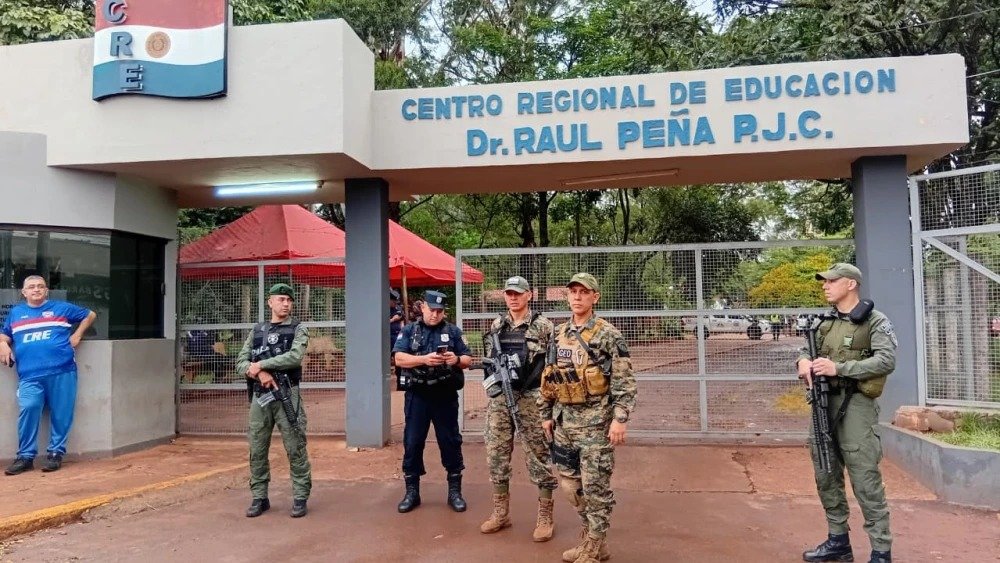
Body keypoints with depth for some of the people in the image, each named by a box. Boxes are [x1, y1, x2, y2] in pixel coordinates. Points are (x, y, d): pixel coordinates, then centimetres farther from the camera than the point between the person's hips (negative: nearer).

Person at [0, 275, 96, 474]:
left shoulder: (62, 308, 14)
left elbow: (90, 315, 21)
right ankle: (25, 456, -5)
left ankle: (55, 453, 9)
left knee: (60, 413, -2)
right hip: (30, 375, 1)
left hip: (62, 371, -1)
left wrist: (77, 334, 9)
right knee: (28, 409, -15)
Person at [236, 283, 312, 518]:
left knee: (295, 449, -2)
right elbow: (241, 362, 8)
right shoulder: (257, 330, 14)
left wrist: (261, 364, -13)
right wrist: (260, 373, -11)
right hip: (259, 396, 4)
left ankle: (300, 498, 8)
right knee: (257, 450, 8)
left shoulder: (298, 330, 2)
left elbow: (294, 357, -15)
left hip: (287, 395, -4)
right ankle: (259, 498, 20)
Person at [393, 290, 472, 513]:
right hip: (416, 396, 0)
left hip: (445, 395, 0)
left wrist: (457, 359, -19)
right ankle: (412, 492, 18)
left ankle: (454, 491, 18)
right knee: (412, 443, 5)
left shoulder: (453, 332, 7)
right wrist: (424, 359, -24)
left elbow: (468, 359, 4)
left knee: (450, 442, 6)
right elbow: (399, 359, -8)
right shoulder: (408, 331, 5)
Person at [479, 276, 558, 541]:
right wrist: (491, 382, 3)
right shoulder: (496, 326, 11)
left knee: (538, 456, 1)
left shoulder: (543, 326, -4)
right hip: (499, 398, 5)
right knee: (496, 454, 9)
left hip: (531, 399, -5)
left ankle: (545, 517, 12)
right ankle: (501, 512, 23)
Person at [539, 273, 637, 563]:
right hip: (564, 421, 7)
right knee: (569, 482, 14)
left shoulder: (608, 335, -9)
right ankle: (590, 534, 32)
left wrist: (620, 419, -18)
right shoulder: (559, 335, 9)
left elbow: (624, 382, -12)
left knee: (595, 486, 2)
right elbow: (548, 378, 15)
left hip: (595, 422, -6)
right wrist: (546, 414, 14)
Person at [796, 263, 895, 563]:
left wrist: (839, 368, -22)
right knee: (826, 477, 13)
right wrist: (803, 360, -6)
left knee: (865, 481, -6)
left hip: (855, 405, -7)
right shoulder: (825, 322, 15)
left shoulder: (875, 322, -4)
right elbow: (806, 348, 19)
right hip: (823, 403, 7)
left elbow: (887, 361, -16)